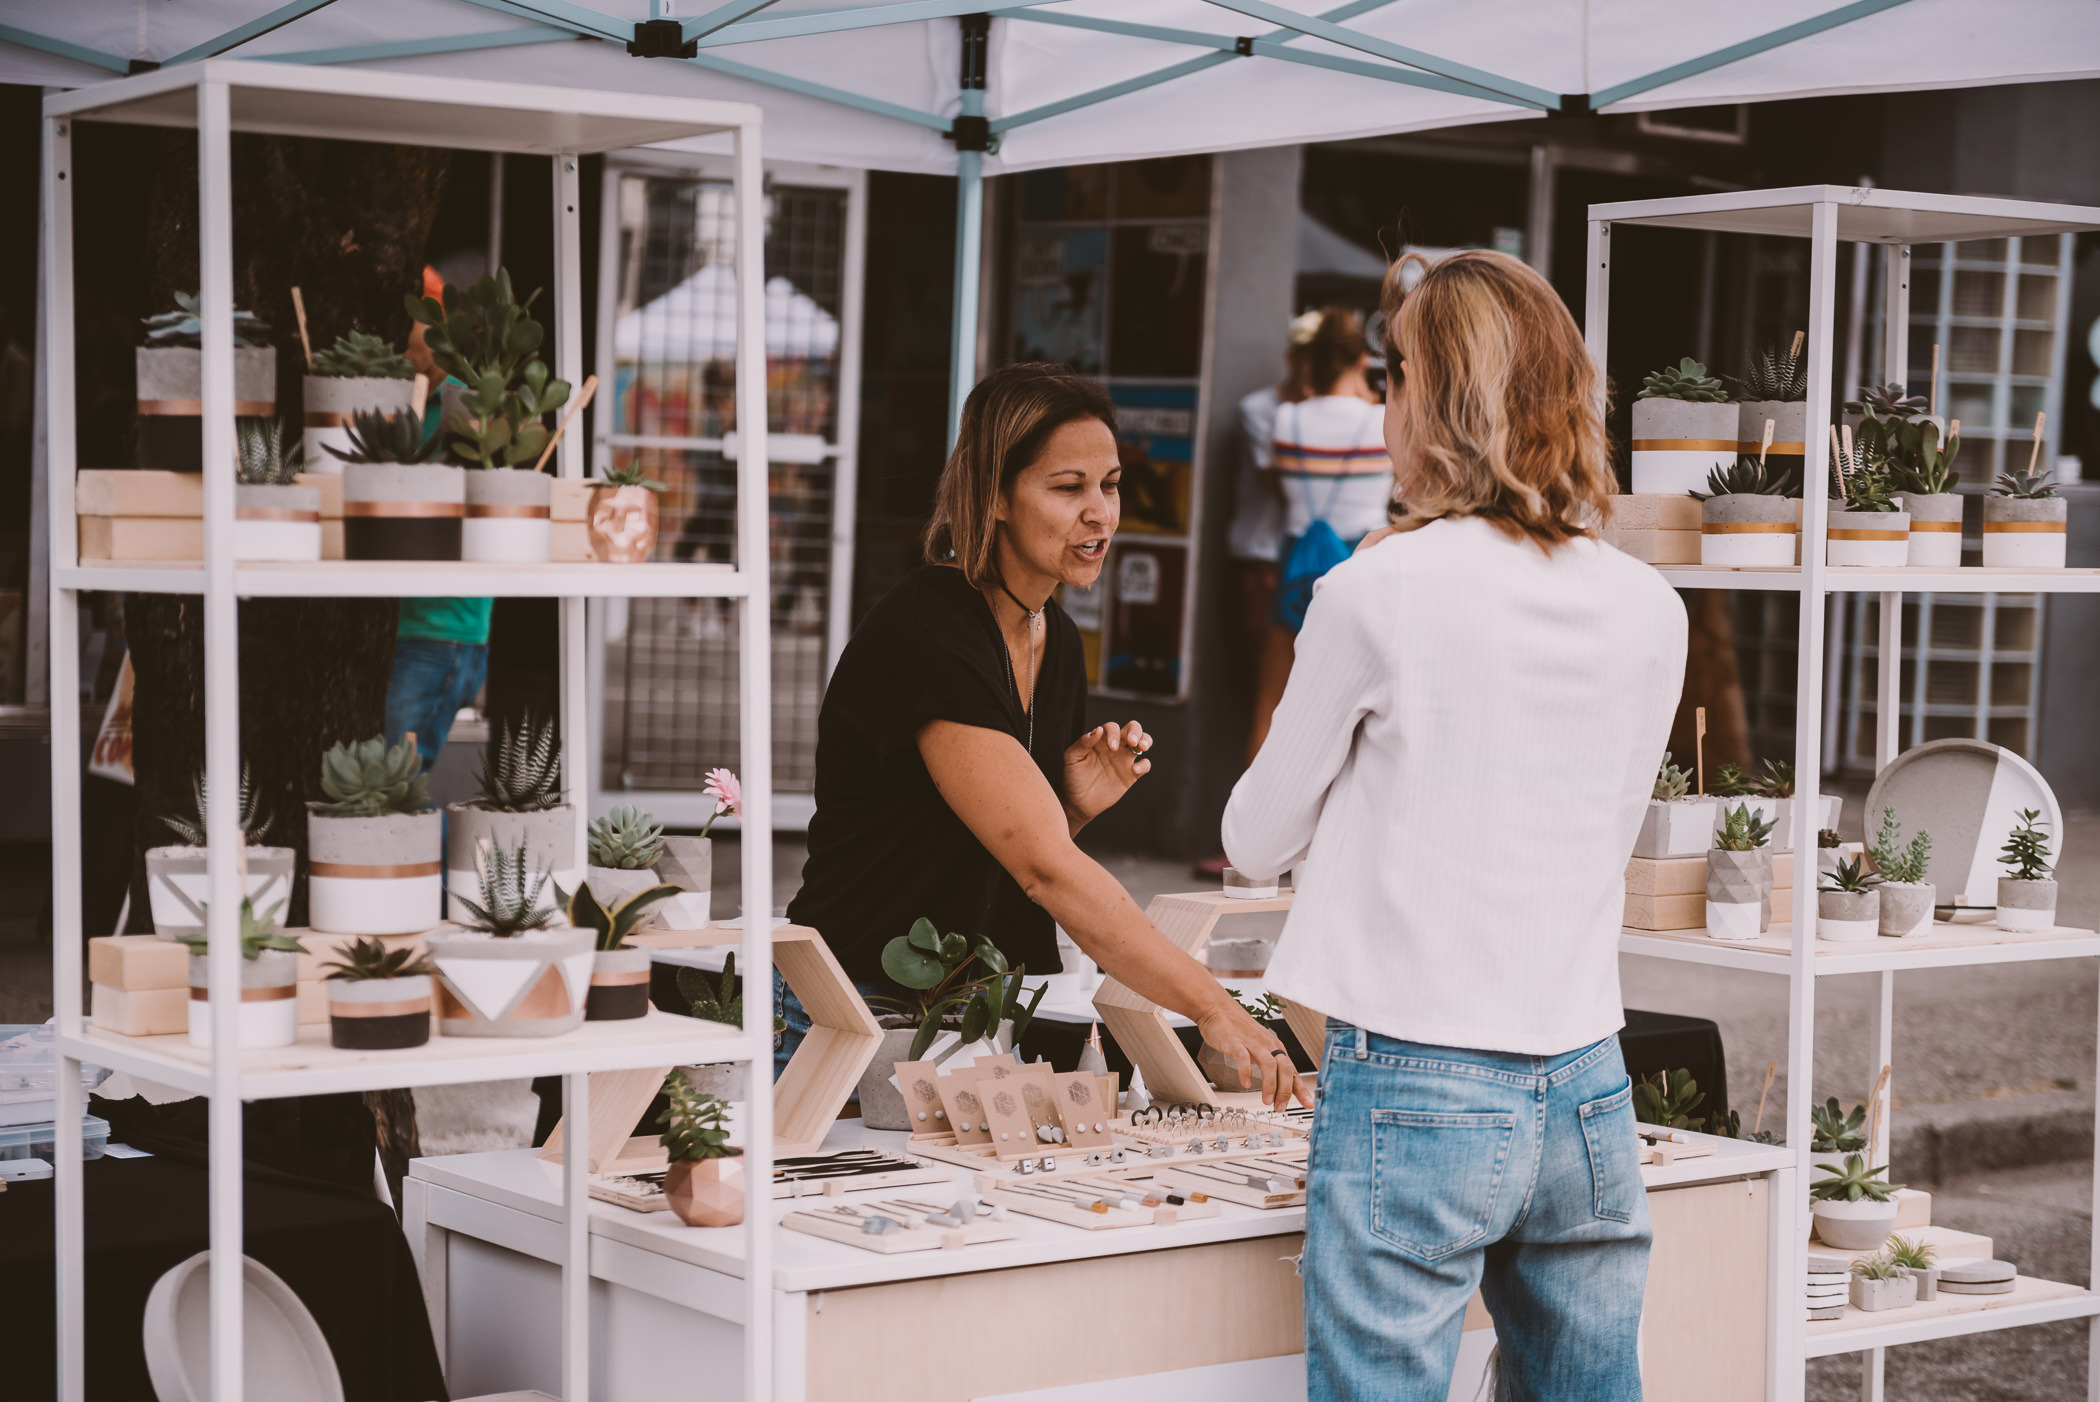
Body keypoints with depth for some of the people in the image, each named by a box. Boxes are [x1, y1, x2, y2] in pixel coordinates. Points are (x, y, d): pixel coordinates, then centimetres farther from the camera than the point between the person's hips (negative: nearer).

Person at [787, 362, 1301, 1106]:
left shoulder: (1055, 637, 7)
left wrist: (1076, 805, -4)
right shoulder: (928, 634, -21)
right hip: (857, 1019, -7)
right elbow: (1045, 869, -29)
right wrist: (1210, 1006, -35)